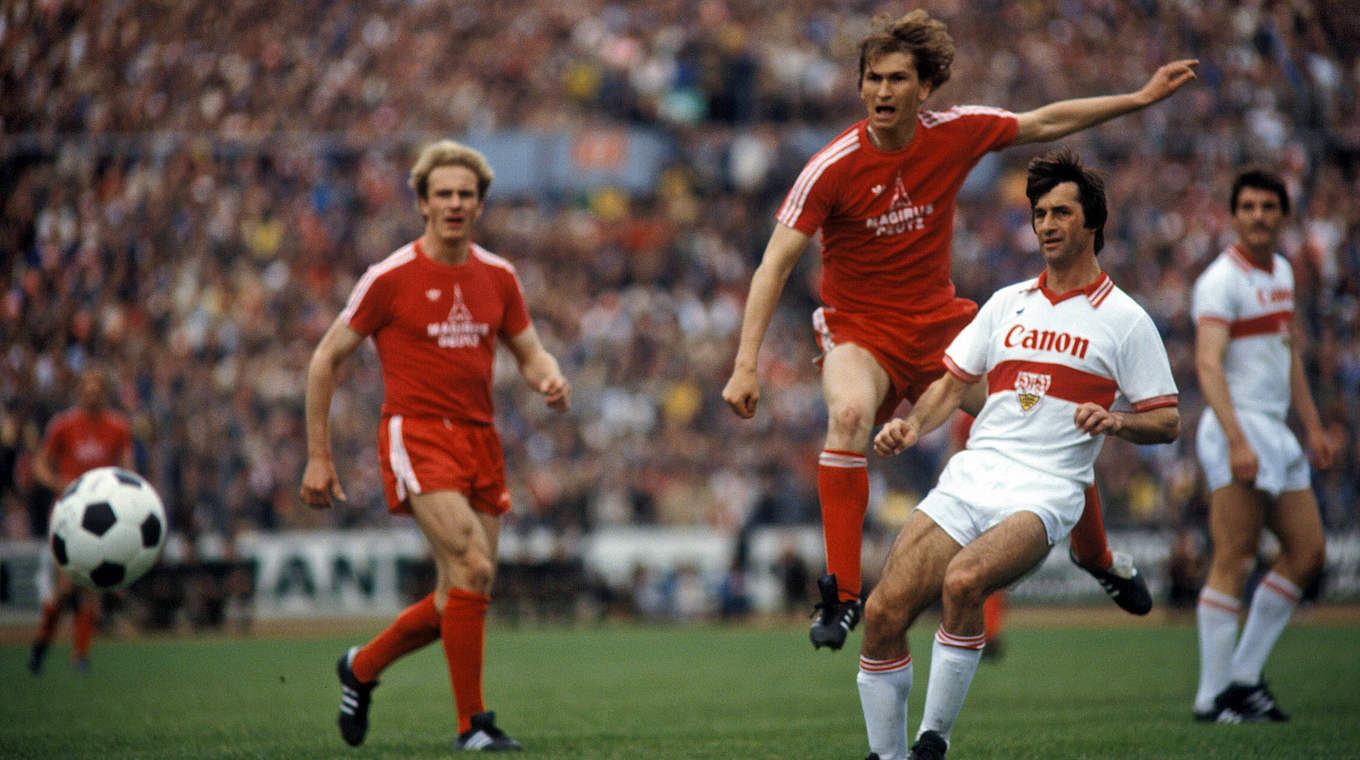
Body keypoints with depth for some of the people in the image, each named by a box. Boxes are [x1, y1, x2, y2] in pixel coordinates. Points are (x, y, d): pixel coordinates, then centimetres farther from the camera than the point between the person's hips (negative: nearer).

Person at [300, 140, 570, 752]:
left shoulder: (498, 276, 8)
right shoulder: (391, 278, -6)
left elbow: (530, 354, 18)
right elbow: (326, 359, 0)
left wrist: (551, 381, -7)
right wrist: (318, 457, -2)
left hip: (479, 439, 6)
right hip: (416, 433, -6)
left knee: (461, 597, 6)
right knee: (473, 566, -23)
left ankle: (362, 667, 32)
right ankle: (472, 724, -14)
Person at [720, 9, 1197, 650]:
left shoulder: (957, 132, -8)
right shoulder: (833, 168, -19)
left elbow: (1046, 123, 9)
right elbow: (773, 267, -19)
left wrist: (1141, 98, 11)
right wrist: (746, 365, -27)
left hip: (940, 322, 4)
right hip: (860, 331, -4)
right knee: (849, 412, -38)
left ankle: (1095, 554, 33)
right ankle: (841, 592, -32)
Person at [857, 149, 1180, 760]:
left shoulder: (1125, 319, 6)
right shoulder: (1007, 304, 19)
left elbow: (1166, 422, 6)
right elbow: (953, 382, 23)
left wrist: (1116, 420, -15)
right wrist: (911, 426, 4)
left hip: (1045, 495, -5)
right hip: (969, 478, 5)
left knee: (962, 581, -34)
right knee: (883, 613, -13)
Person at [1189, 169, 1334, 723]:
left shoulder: (1281, 272, 16)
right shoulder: (1222, 280, -12)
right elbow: (1208, 364, -22)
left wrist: (1312, 425, 24)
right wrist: (1237, 440, -31)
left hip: (1276, 432, 9)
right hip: (1237, 430, -9)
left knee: (1307, 553, 9)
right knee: (1232, 563, -10)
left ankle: (1244, 674, 15)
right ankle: (1213, 695, -7)